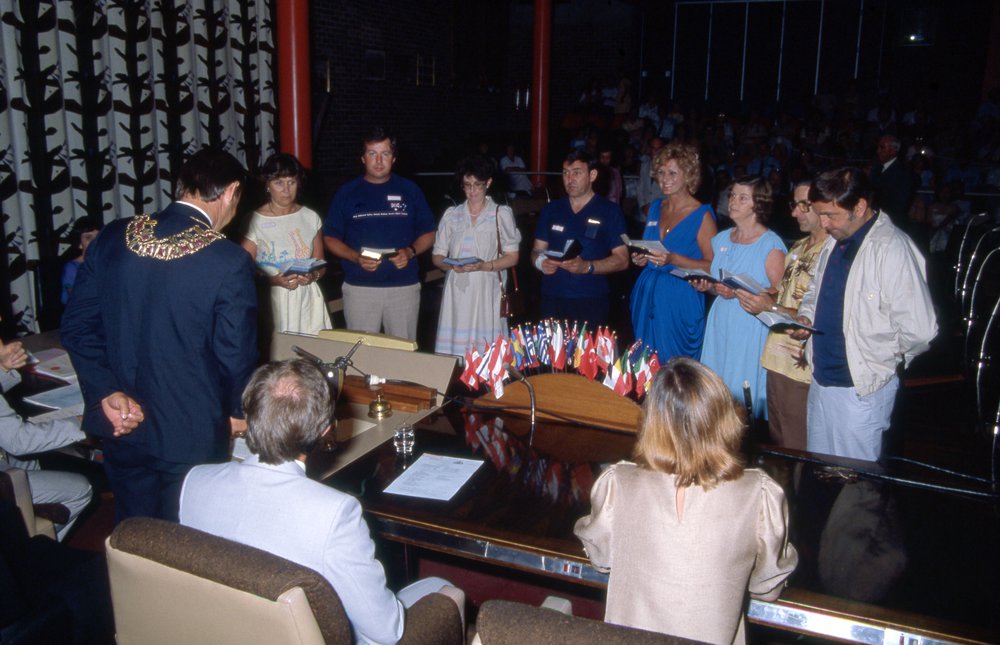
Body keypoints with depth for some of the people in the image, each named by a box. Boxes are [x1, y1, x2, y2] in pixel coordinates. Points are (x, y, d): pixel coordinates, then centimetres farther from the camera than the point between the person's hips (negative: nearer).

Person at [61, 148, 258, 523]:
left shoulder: (111, 239, -4)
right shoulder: (229, 262, -19)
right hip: (191, 435, -4)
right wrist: (237, 411, 4)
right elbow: (236, 354, -13)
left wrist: (107, 393, -4)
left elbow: (76, 327, -2)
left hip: (121, 426, 5)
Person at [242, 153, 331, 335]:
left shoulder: (310, 218, 8)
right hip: (272, 300, -3)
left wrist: (313, 275, -9)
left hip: (307, 299, 3)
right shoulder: (254, 221, -3)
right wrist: (274, 280, -20)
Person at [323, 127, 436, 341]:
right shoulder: (347, 192, 6)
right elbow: (330, 238, 8)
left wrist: (410, 252, -9)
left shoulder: (409, 190, 8)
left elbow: (428, 234, 11)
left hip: (405, 286, 1)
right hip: (359, 288, 0)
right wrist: (356, 257, -11)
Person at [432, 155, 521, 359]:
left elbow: (512, 257, 3)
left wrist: (485, 266, -13)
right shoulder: (452, 215, 14)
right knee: (453, 349, -2)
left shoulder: (501, 214, 6)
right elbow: (437, 255, 13)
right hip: (457, 291, 2)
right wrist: (451, 265, -9)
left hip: (487, 291, -2)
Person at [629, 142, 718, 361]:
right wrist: (640, 259, 1)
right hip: (647, 295, 6)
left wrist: (673, 259, -23)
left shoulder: (702, 215, -8)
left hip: (681, 300, -6)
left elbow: (713, 266, -13)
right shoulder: (655, 207, 11)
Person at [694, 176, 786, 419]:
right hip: (721, 323, 6)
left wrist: (740, 292, -24)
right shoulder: (721, 239, 12)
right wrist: (707, 286, 0)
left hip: (751, 327, -6)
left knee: (742, 397, -3)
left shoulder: (771, 244, -9)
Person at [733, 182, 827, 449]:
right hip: (777, 358, 8)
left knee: (796, 449, 4)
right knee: (776, 442, 19)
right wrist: (758, 299, 0)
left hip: (802, 367, -8)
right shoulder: (799, 247, 13)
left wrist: (771, 308, -22)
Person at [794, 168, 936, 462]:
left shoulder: (892, 248, -21)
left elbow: (919, 330, -24)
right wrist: (805, 316, 3)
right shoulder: (834, 242, 6)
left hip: (861, 388, -8)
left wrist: (877, 359, -7)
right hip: (822, 379, 8)